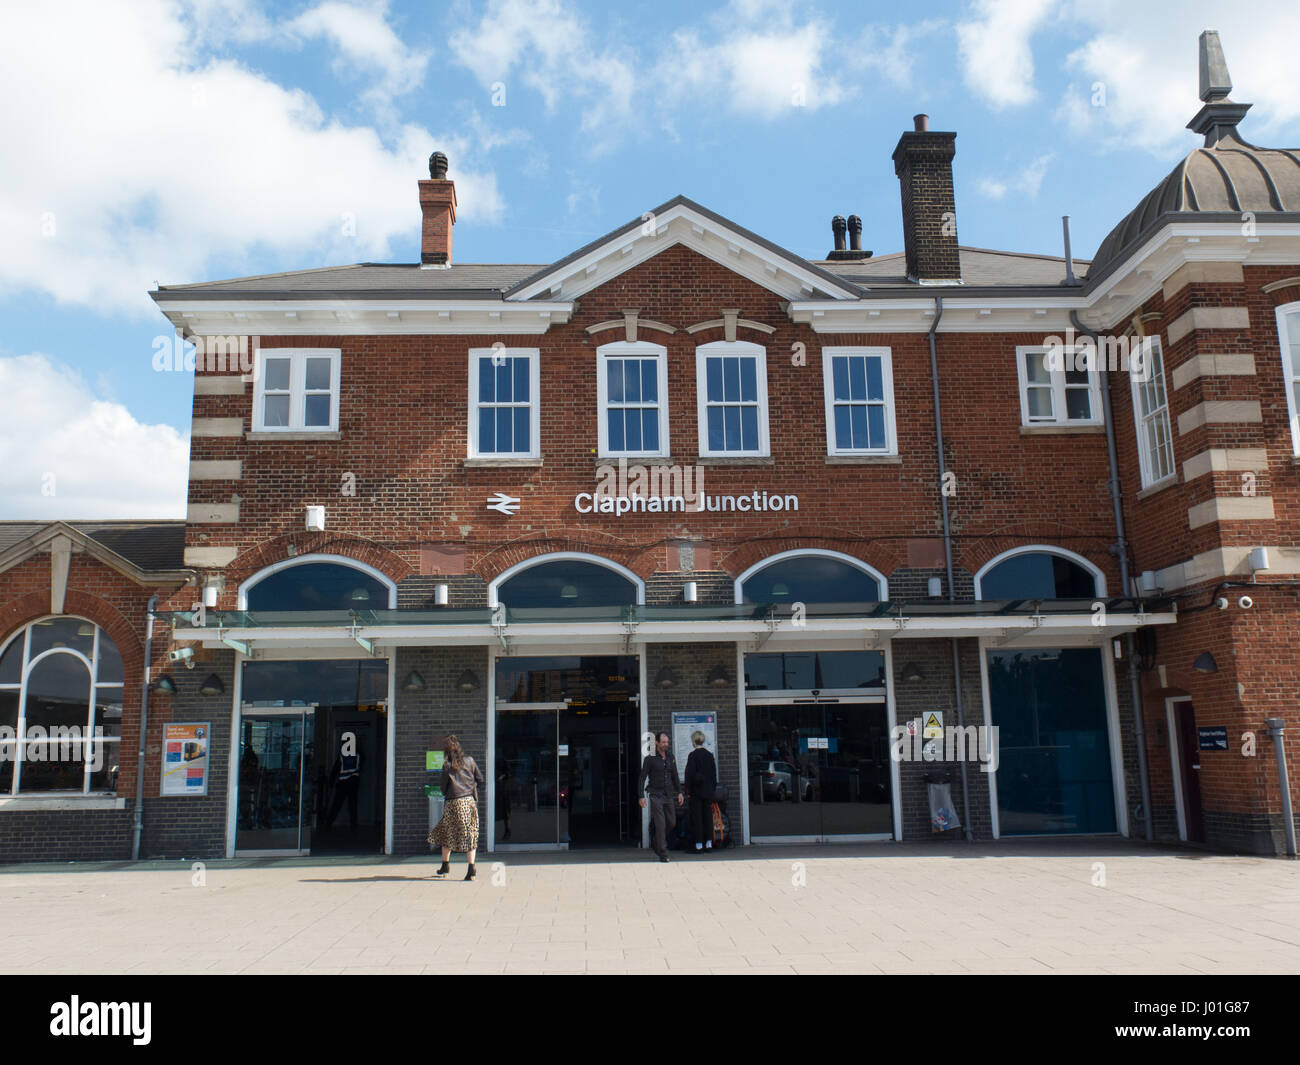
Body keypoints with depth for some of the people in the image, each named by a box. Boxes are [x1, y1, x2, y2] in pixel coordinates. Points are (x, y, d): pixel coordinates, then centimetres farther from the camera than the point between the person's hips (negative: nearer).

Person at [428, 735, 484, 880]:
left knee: (446, 834, 14)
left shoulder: (447, 765, -4)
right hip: (470, 800, 3)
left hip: (454, 802, -3)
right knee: (470, 835, 4)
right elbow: (480, 779, 9)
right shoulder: (469, 760, 5)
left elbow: (444, 786, -2)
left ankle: (445, 866, 22)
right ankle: (471, 869, -6)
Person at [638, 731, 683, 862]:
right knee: (660, 824, -9)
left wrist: (679, 792, 9)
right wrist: (641, 796, -13)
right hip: (656, 796, -6)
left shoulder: (670, 756, 7)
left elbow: (675, 776, 15)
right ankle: (663, 854, -3)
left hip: (668, 795, 6)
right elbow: (642, 777, -7)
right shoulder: (650, 758, -8)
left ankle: (656, 841, 32)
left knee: (672, 823, 9)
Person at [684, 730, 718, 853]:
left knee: (697, 816, 1)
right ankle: (709, 842, 9)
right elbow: (714, 773, 9)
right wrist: (713, 788, 16)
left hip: (697, 790, -5)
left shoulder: (693, 755, -10)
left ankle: (699, 843, 1)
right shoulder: (709, 754, 5)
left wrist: (688, 790, -4)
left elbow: (690, 774, -11)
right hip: (708, 790, 5)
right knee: (708, 815, 9)